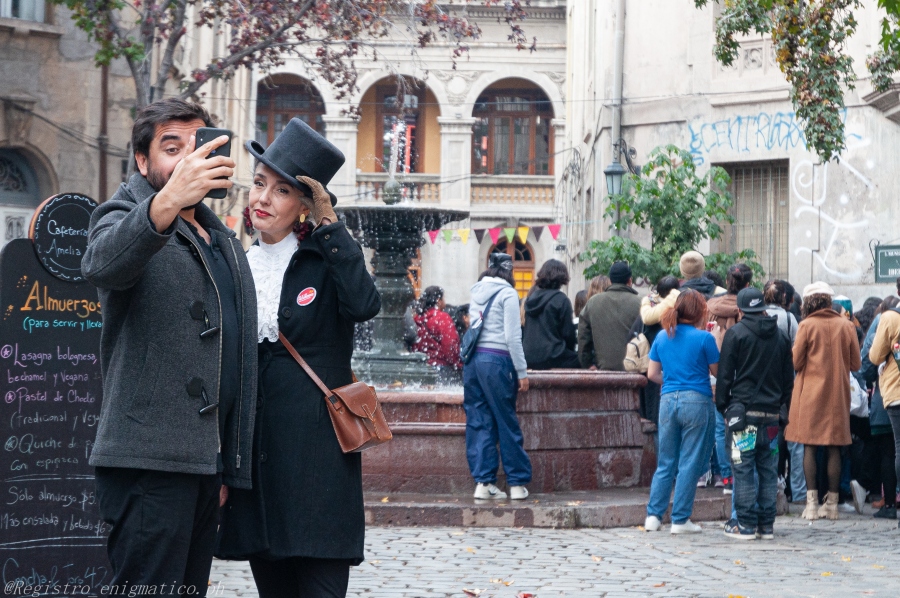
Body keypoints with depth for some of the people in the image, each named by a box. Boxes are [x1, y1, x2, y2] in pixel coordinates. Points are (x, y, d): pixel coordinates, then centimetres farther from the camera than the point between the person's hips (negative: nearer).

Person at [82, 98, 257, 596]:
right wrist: (167, 202, -43)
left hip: (207, 456, 7)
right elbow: (102, 266, -26)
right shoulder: (125, 215, 1)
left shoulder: (223, 239, 25)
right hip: (152, 457, -7)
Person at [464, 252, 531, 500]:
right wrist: (522, 373, -6)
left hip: (473, 359, 6)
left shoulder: (476, 292, 14)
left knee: (478, 423, 7)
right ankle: (517, 483, 6)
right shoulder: (507, 294, -5)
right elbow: (513, 337, -9)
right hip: (497, 361, -6)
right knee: (507, 423, 1)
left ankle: (483, 482, 5)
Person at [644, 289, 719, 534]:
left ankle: (653, 515, 10)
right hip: (697, 402, -5)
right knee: (690, 463, 1)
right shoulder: (704, 338, -8)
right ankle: (680, 520, 3)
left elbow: (652, 373, 10)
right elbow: (717, 371, 1)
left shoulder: (662, 337, 7)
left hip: (668, 401, 5)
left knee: (665, 462, 12)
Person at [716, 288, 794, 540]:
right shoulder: (780, 336, 11)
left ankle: (746, 525, -2)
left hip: (743, 409, -4)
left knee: (743, 469, -1)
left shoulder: (736, 333, -4)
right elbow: (788, 377, 14)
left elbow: (725, 374, -4)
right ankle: (766, 525, 10)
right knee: (768, 470, 8)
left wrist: (723, 405, 4)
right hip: (771, 412, 4)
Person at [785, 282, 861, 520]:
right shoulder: (846, 326, 2)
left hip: (810, 393, -2)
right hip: (838, 394, 2)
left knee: (809, 446, 1)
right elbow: (855, 364, 5)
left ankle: (812, 503, -5)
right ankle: (832, 503, 7)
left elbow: (796, 363, -4)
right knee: (834, 448, 6)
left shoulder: (807, 326, -6)